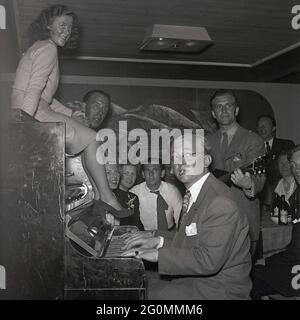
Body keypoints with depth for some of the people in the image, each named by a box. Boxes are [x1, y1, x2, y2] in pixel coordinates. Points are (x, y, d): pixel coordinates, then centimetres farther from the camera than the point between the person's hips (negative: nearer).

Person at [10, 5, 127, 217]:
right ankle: (106, 196, -1)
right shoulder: (48, 48, -7)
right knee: (92, 139, -6)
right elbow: (34, 88, -20)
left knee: (89, 139, 13)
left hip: (38, 111, 10)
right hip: (33, 115, -10)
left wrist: (71, 116, 21)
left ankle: (98, 195, 9)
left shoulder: (41, 47, 24)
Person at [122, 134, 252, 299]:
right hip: (196, 279, 8)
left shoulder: (220, 202, -24)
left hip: (219, 290, -8)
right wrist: (158, 240, -2)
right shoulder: (194, 194, 7)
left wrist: (158, 254, -25)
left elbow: (209, 260, -29)